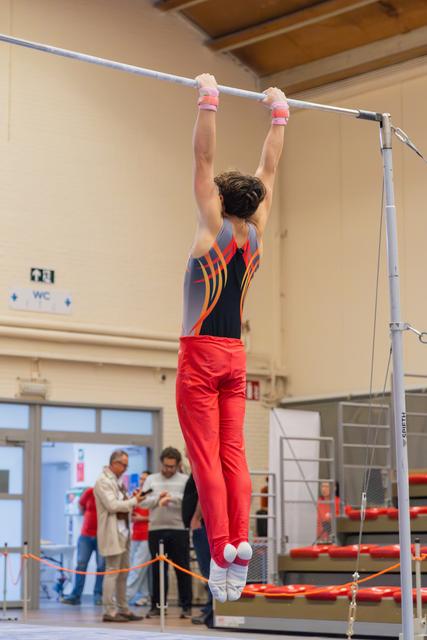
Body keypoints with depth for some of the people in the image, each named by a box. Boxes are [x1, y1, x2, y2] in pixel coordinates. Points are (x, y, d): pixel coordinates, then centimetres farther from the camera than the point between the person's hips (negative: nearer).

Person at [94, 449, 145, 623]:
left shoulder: (117, 481, 17)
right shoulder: (103, 481, -10)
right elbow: (112, 505, -18)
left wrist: (133, 498, 6)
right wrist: (134, 501, -11)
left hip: (123, 532, 9)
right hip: (112, 533, -9)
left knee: (123, 573, 13)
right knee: (112, 572, -7)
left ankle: (123, 609, 20)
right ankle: (109, 612, -3)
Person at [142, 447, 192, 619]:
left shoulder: (185, 480, 6)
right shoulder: (151, 479, 14)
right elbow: (143, 501, 3)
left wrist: (172, 498, -17)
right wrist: (157, 499, -12)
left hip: (179, 530, -2)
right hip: (156, 530, 2)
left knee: (183, 569, 1)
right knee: (158, 569, 7)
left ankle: (186, 606, 7)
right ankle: (157, 605, 14)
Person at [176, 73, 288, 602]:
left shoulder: (213, 228, -8)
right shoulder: (256, 234, 5)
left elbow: (203, 159, -10)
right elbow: (268, 169, 13)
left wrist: (208, 100, -8)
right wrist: (278, 114, 20)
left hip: (200, 354, -5)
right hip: (234, 356, 5)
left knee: (206, 455, -8)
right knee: (233, 453, 3)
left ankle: (221, 546, -15)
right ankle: (240, 539, -6)